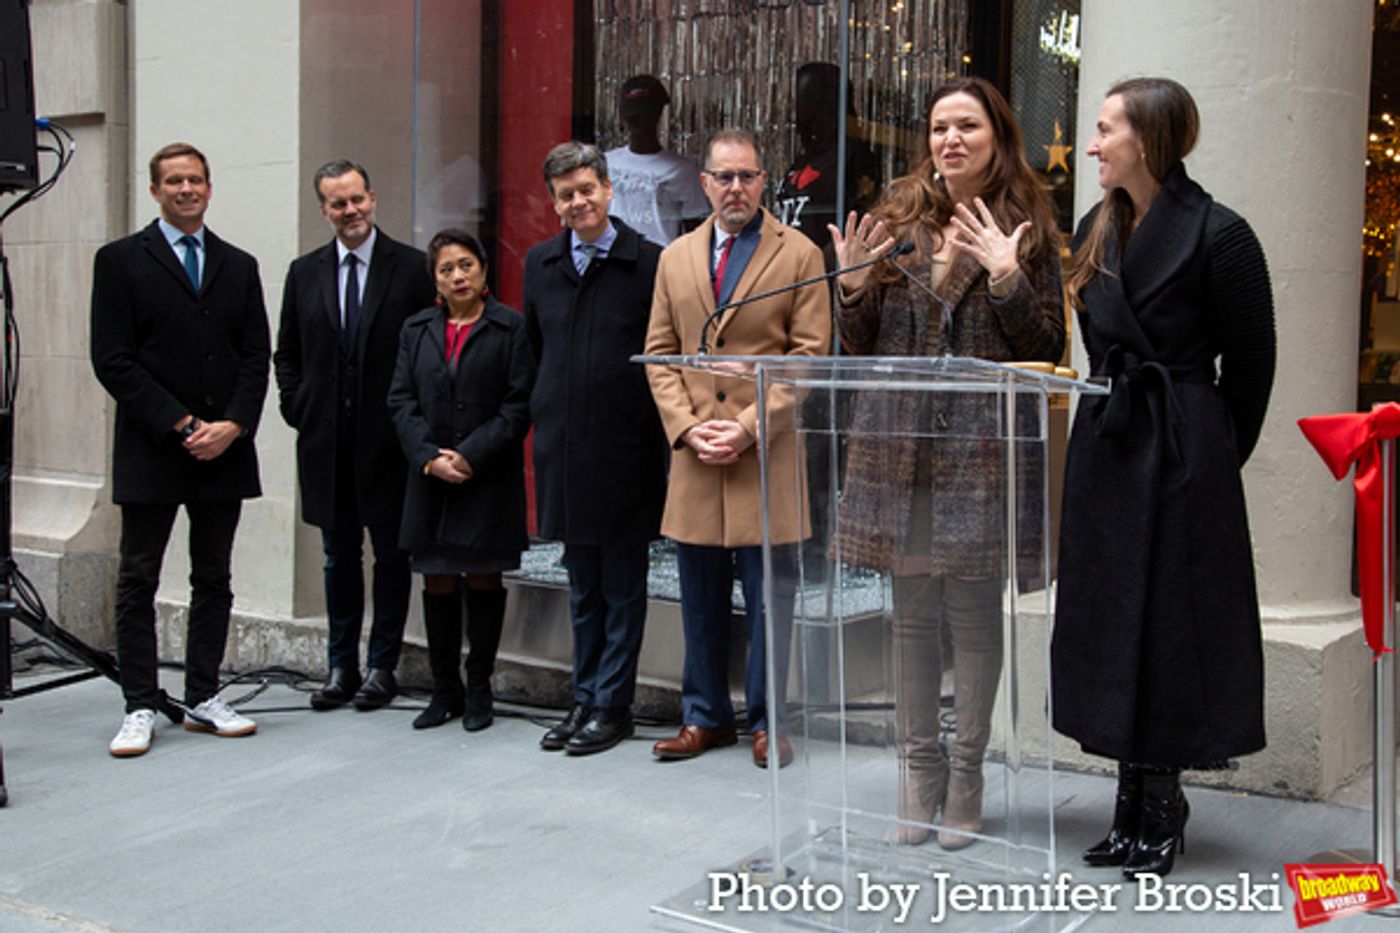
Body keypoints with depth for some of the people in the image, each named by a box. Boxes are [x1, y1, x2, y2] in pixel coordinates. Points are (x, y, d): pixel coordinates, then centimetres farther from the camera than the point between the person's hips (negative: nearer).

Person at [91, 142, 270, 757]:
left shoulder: (239, 266, 13)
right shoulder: (121, 261, 1)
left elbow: (257, 357, 7)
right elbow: (113, 361, -6)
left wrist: (232, 425, -9)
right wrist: (182, 425, -13)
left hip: (224, 450, 4)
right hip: (151, 451, -3)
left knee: (213, 580, 8)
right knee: (137, 583, 1)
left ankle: (203, 700, 17)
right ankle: (141, 709, 7)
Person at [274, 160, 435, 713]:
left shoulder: (411, 267, -2)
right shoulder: (304, 273, 9)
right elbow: (286, 354, 16)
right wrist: (298, 409, 4)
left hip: (388, 438, -3)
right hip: (326, 438, 3)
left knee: (391, 554, 5)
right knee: (339, 557, 11)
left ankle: (382, 667, 15)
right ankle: (340, 666, 21)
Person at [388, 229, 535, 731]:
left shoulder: (510, 328, -2)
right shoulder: (416, 330, 10)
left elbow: (519, 404, -7)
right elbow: (401, 402, 6)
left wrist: (470, 456, -14)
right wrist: (429, 458, -9)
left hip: (488, 478, -3)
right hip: (430, 479, 3)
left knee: (483, 579, 3)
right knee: (437, 582, 6)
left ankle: (479, 690, 15)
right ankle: (445, 690, 17)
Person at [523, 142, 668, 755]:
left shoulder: (649, 262, -7)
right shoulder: (540, 263, 9)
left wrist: (651, 422, -7)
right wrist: (553, 411, 14)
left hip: (625, 450, -5)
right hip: (564, 448, 5)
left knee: (623, 587, 5)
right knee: (582, 585, 14)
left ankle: (612, 705, 15)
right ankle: (584, 698, 24)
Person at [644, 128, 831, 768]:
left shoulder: (799, 255, 2)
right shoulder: (675, 258, 13)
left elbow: (810, 355, -5)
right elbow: (659, 354, 11)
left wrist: (748, 427, -13)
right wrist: (687, 427, -4)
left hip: (767, 454, -3)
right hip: (693, 456, 4)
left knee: (769, 594, 2)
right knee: (700, 595, 10)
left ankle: (766, 720, 15)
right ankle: (705, 716, 22)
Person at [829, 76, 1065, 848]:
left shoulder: (1025, 232, 2)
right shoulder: (898, 220, 9)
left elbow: (1046, 349, -4)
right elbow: (861, 345, 11)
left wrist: (1007, 279, -17)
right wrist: (854, 287, -7)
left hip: (981, 450, -3)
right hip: (899, 446, 3)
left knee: (974, 616, 3)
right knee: (911, 615, 9)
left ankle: (965, 777, 17)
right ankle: (917, 769, 22)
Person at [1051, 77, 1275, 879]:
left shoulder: (1218, 235, -11)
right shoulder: (1097, 232, 9)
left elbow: (1251, 360, -5)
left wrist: (1219, 455, 2)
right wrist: (1120, 409, 14)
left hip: (1183, 456, -7)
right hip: (1106, 445, 7)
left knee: (1169, 623, 0)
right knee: (1110, 620, 9)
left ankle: (1161, 809, 13)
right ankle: (1137, 808, 20)